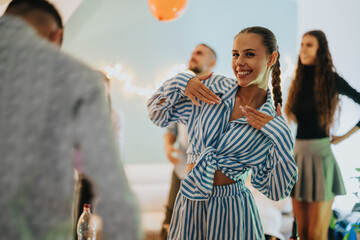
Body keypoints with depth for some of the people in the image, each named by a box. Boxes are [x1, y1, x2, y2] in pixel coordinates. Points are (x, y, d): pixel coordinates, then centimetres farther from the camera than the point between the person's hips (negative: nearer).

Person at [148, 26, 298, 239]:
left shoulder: (274, 125, -7)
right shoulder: (214, 87, -3)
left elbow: (275, 191, -7)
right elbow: (158, 115, 6)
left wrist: (281, 140, -18)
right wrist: (179, 83, -10)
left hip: (232, 212, -2)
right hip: (189, 204, 2)